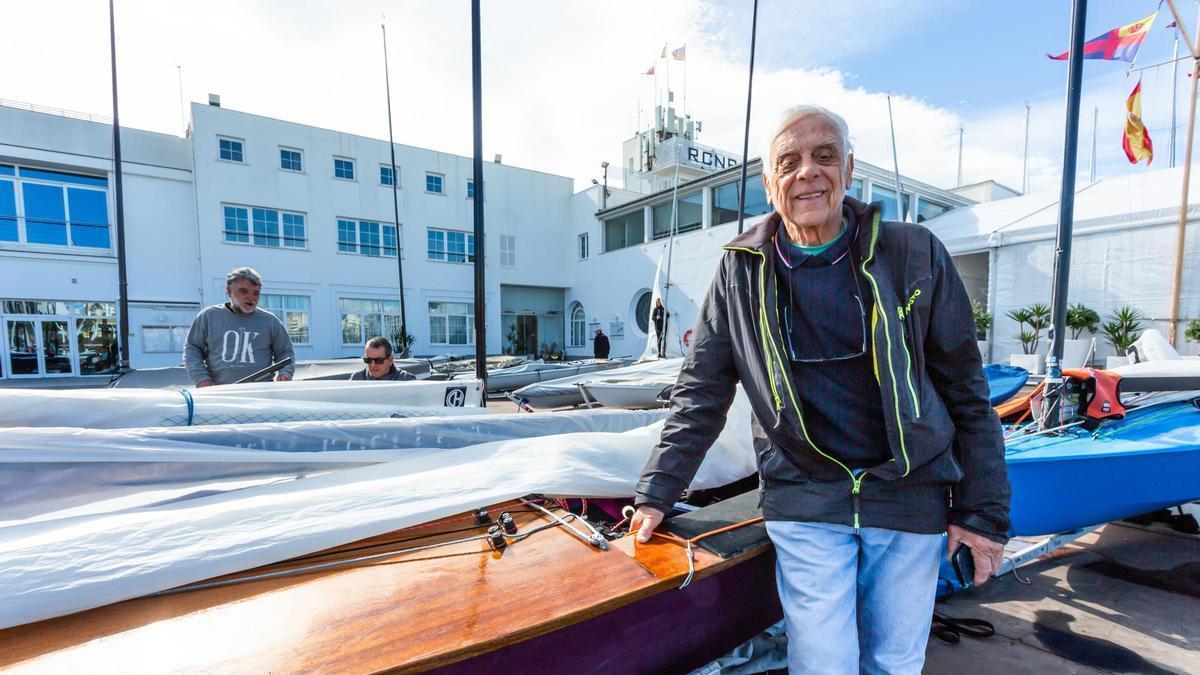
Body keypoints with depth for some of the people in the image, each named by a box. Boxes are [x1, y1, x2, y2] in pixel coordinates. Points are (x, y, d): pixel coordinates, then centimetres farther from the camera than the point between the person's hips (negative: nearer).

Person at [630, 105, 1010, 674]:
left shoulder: (914, 255, -4)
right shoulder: (741, 272, -5)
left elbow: (965, 390, 2)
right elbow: (699, 394, -1)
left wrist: (983, 511, 2)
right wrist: (657, 492, -3)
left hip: (910, 498, 2)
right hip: (804, 502, -1)